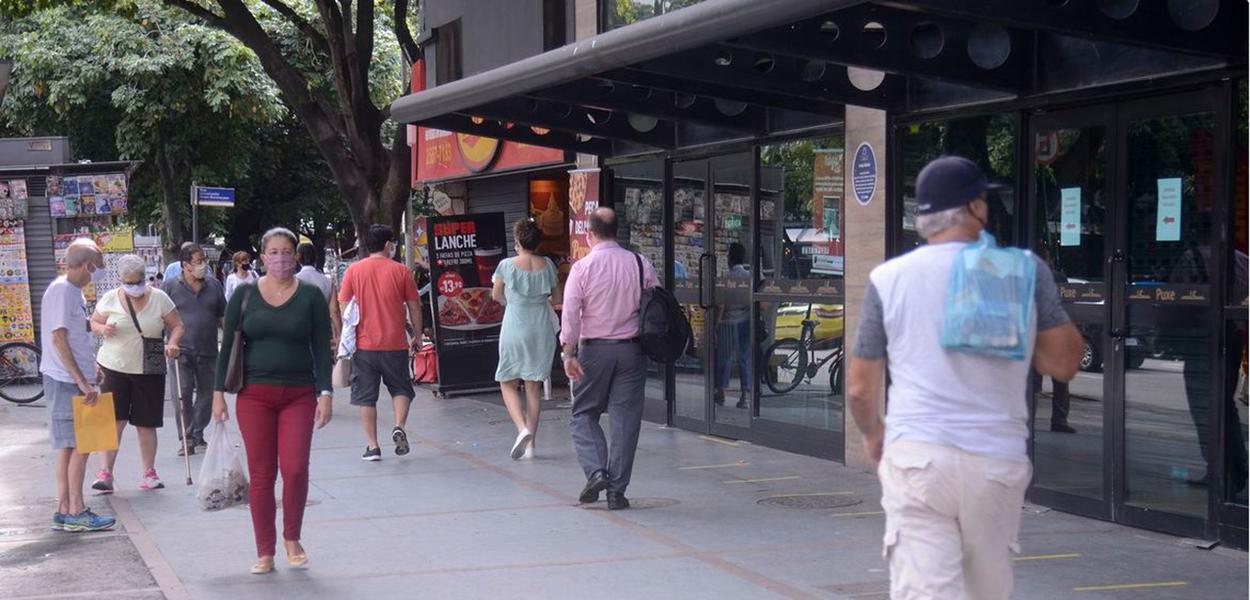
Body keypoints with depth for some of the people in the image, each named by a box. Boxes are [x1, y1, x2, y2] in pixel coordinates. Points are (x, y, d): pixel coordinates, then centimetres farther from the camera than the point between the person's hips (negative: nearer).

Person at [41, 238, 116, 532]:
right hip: (66, 381, -10)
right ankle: (76, 512, -1)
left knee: (69, 447, 11)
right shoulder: (62, 290, -15)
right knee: (79, 446, -6)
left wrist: (87, 378, 21)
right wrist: (82, 381, -21)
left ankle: (64, 510, 16)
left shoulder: (72, 290, 14)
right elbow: (59, 338, -20)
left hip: (74, 380, 10)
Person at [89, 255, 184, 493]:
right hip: (114, 368, 0)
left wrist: (173, 343, -17)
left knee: (146, 423, 6)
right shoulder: (110, 299, 1)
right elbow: (93, 323, 9)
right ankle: (106, 472, -1)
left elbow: (177, 326, 3)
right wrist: (103, 329, -14)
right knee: (114, 420, -7)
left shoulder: (159, 298, -1)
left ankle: (149, 473, 16)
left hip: (149, 371, 1)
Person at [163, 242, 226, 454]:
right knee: (184, 394, -8)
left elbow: (224, 316, 15)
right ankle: (187, 438, -4)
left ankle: (198, 434, 25)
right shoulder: (171, 286, 0)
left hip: (208, 351, 4)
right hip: (182, 350, -4)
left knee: (206, 394, 10)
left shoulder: (214, 285, 9)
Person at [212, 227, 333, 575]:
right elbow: (228, 345, 6)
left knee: (295, 469, -11)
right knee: (261, 475, 1)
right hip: (254, 394, 1)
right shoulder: (245, 295, 5)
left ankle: (292, 539, 13)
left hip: (299, 395, 0)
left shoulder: (310, 297, 4)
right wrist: (218, 392, 1)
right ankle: (265, 553, 12)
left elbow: (322, 349, 3)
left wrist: (325, 393, -5)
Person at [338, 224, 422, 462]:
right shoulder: (400, 270, 0)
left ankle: (372, 446, 6)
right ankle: (399, 427, -9)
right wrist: (418, 335, 14)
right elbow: (414, 307, 3)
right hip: (395, 344, 0)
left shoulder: (353, 270, 1)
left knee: (365, 396, 7)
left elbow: (343, 306, 2)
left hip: (364, 344, 0)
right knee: (401, 389, 15)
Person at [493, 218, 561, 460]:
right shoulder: (547, 265, -1)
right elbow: (556, 297, 10)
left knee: (508, 384, 10)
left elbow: (496, 295, 6)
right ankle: (530, 442, 11)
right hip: (542, 329, 3)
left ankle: (522, 428, -13)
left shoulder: (507, 266, -10)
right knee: (534, 386, 11)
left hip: (515, 328, -3)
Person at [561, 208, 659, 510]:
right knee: (625, 419, 5)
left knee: (584, 414, 12)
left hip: (593, 349, -2)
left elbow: (571, 313, -12)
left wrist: (569, 353, -10)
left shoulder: (582, 267, -7)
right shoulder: (641, 265, 1)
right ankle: (617, 490, 6)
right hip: (632, 349, 2)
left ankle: (596, 471, -7)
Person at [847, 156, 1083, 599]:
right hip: (997, 461, 2)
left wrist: (873, 433, 28)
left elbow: (860, 388, 8)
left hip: (917, 458, -1)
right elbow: (1063, 363, 5)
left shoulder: (889, 278, 2)